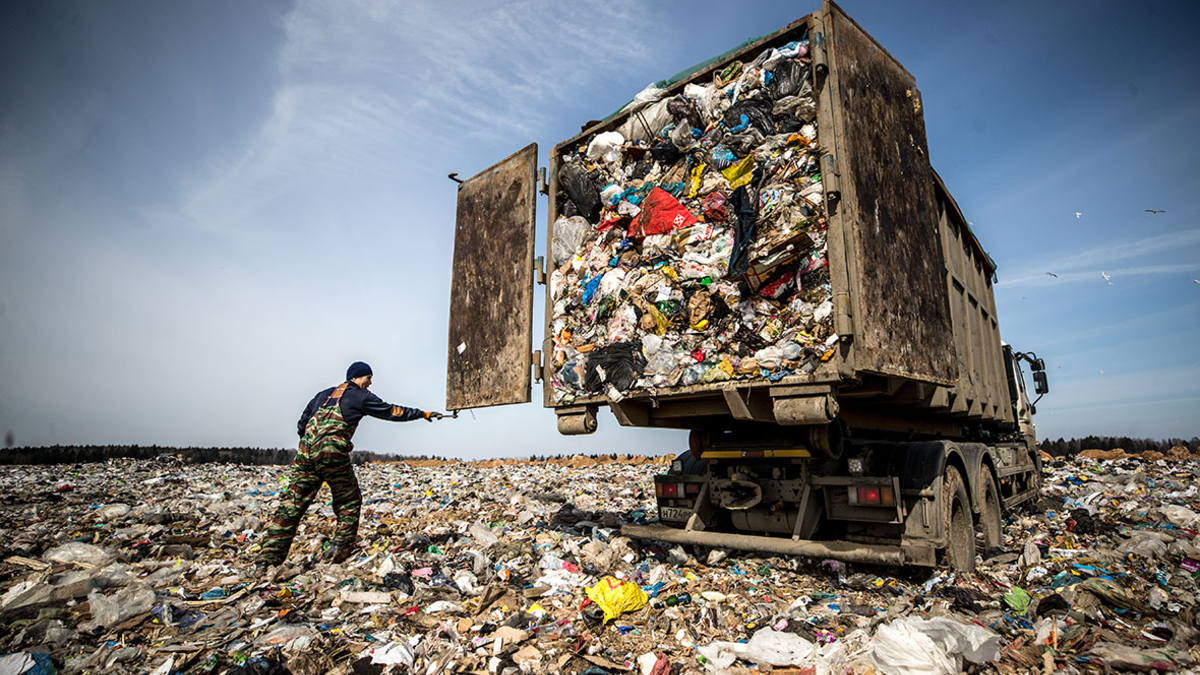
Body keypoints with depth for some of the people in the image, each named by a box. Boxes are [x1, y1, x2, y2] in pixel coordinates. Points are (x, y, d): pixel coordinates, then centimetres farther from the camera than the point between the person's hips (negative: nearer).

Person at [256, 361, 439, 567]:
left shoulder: (323, 394, 25)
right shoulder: (361, 396, 7)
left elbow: (301, 426, 24)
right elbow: (392, 411, 10)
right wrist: (423, 414, 19)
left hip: (305, 453, 6)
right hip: (333, 455, -5)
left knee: (291, 507, 6)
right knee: (349, 503, 11)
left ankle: (267, 559, 2)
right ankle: (338, 552, 8)